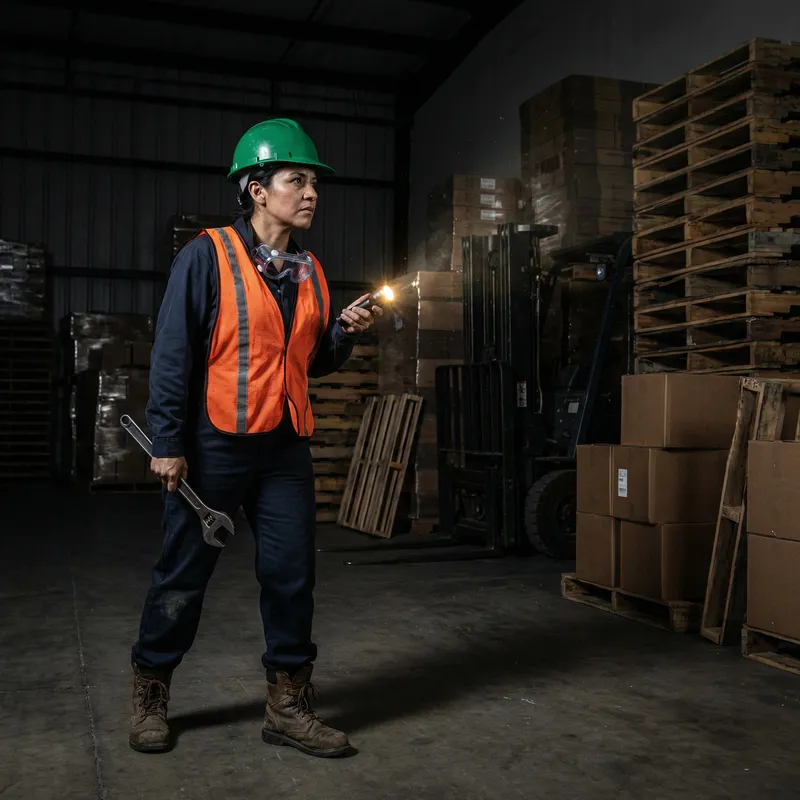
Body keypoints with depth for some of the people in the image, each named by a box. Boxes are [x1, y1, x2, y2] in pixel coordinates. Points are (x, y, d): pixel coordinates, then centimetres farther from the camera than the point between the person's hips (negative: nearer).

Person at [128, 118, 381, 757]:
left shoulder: (310, 272, 12)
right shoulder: (208, 256, -6)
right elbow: (172, 352, -9)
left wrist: (344, 332, -2)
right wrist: (168, 442, -12)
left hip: (286, 447, 5)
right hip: (215, 444, -5)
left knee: (292, 574, 5)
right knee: (184, 574, 5)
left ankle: (288, 705, 19)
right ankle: (150, 694, 26)